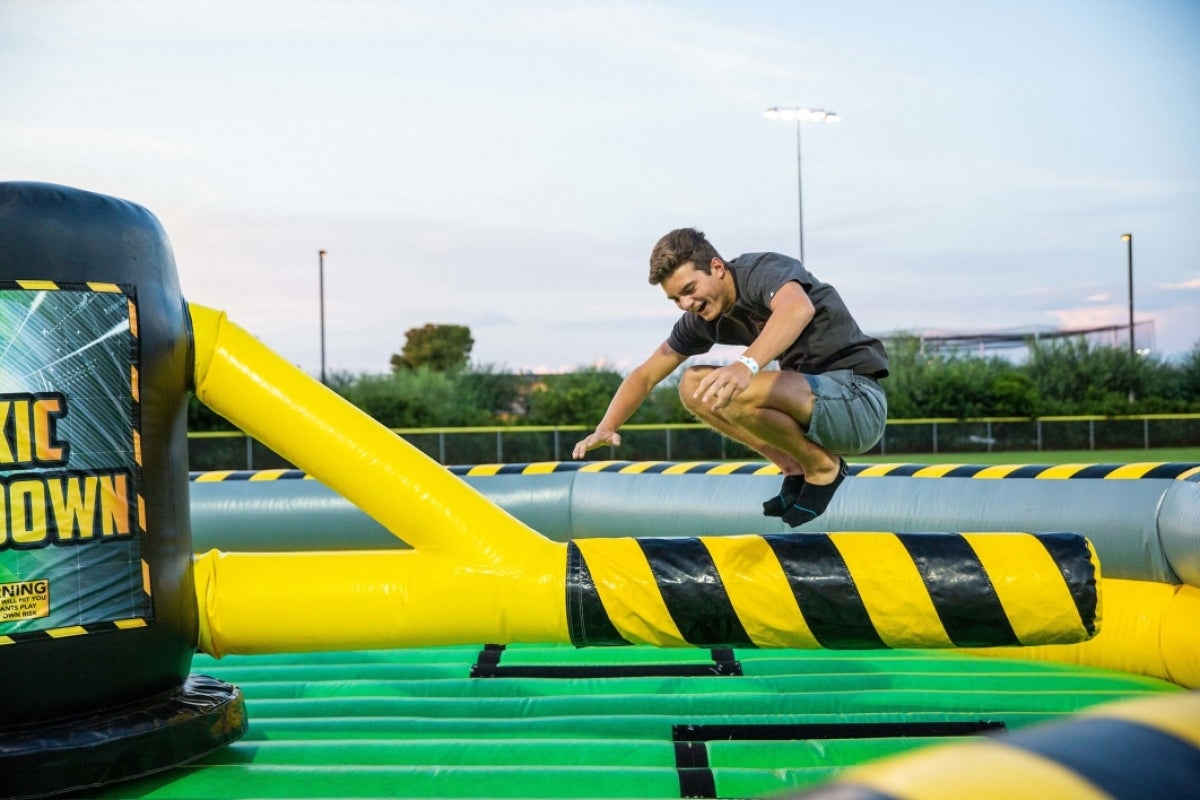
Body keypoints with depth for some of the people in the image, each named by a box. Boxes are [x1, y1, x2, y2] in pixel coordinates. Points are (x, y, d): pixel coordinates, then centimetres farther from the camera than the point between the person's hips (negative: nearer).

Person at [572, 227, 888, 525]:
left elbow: (799, 308, -41)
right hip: (812, 397, 9)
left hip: (859, 401, -9)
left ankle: (823, 466, -6)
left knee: (737, 392, -30)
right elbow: (645, 375, 15)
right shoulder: (703, 318, 8)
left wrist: (747, 364, -56)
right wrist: (606, 428, -1)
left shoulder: (764, 270, -16)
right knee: (694, 384, 4)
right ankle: (795, 471, 3)